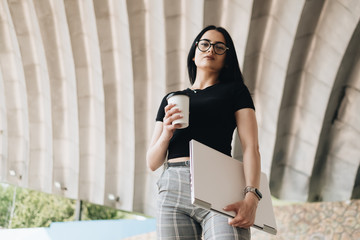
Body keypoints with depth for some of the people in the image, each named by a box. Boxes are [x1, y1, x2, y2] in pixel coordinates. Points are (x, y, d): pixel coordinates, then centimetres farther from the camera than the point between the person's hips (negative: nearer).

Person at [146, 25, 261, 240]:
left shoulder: (235, 91, 15)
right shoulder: (171, 100, 24)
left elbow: (251, 147, 1)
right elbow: (152, 163, 20)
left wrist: (251, 197, -15)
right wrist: (167, 133, -1)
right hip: (173, 189, 3)